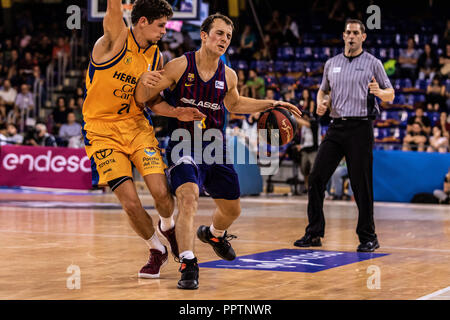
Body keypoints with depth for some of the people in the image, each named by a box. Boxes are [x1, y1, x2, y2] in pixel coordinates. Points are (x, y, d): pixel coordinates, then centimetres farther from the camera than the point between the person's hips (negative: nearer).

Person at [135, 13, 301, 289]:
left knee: (232, 209, 16)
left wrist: (272, 105, 19)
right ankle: (188, 266, -27)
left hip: (215, 149, 5)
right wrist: (145, 81, -32)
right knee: (189, 197, -30)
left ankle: (214, 234, 52)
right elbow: (143, 99, -9)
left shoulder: (229, 76, 2)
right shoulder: (180, 66, -12)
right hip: (184, 147, -5)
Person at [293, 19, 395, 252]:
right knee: (316, 178, -2)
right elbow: (323, 90, 27)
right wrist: (321, 103, 5)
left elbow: (390, 95, 4)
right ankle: (314, 233, 6)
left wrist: (379, 92, -19)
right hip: (336, 127, 4)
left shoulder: (372, 63, 2)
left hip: (360, 128, -4)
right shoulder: (331, 64, 14)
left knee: (361, 184, -3)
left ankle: (368, 237, 7)